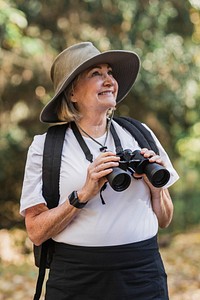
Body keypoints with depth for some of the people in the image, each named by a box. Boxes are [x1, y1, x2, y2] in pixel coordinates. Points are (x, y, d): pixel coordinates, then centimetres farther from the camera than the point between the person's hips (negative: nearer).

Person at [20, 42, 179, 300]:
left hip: (144, 276, 3)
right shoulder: (44, 147, -2)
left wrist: (157, 188, -6)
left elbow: (164, 221, 12)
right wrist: (83, 194, -18)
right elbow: (36, 233, -8)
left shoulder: (140, 135, 6)